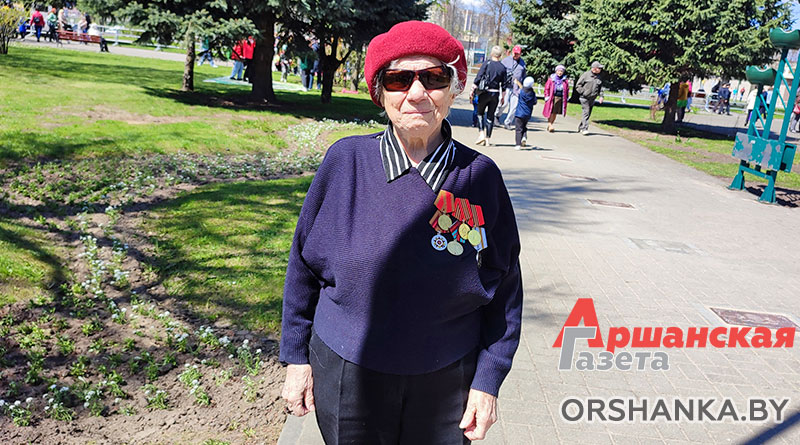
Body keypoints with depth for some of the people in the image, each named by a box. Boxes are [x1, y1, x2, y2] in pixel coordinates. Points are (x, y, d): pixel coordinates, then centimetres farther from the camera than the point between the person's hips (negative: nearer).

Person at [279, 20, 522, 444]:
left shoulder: (479, 175, -8)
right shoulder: (346, 160, -8)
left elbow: (504, 291, 0)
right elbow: (304, 265, 1)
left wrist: (487, 380, -2)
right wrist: (296, 358, 4)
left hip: (445, 384, 0)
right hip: (344, 376, 0)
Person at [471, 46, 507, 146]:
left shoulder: (486, 64, -6)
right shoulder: (503, 68, 3)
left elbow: (478, 79, -9)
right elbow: (503, 84, 7)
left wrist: (472, 90, -4)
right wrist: (503, 97, 15)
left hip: (485, 93, -2)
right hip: (496, 94, 2)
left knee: (480, 113, 13)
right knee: (491, 115, 9)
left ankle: (481, 134, -4)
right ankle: (488, 138, 9)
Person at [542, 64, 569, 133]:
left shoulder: (565, 80, 8)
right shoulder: (551, 79, 3)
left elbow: (567, 90, 13)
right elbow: (547, 88, 4)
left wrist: (566, 98, 7)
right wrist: (547, 96, -2)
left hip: (560, 98, 2)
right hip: (552, 98, -2)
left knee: (555, 113, 6)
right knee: (550, 112, -9)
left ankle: (549, 126, 17)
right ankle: (550, 125, -10)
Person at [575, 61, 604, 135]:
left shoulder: (598, 77, 10)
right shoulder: (586, 75, -7)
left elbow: (600, 87, 15)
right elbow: (578, 85, -5)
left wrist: (601, 96, 1)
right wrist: (583, 93, -13)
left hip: (592, 99, 6)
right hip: (585, 98, -6)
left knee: (588, 114, 10)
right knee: (586, 113, -14)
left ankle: (580, 126, 26)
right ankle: (584, 129, -15)